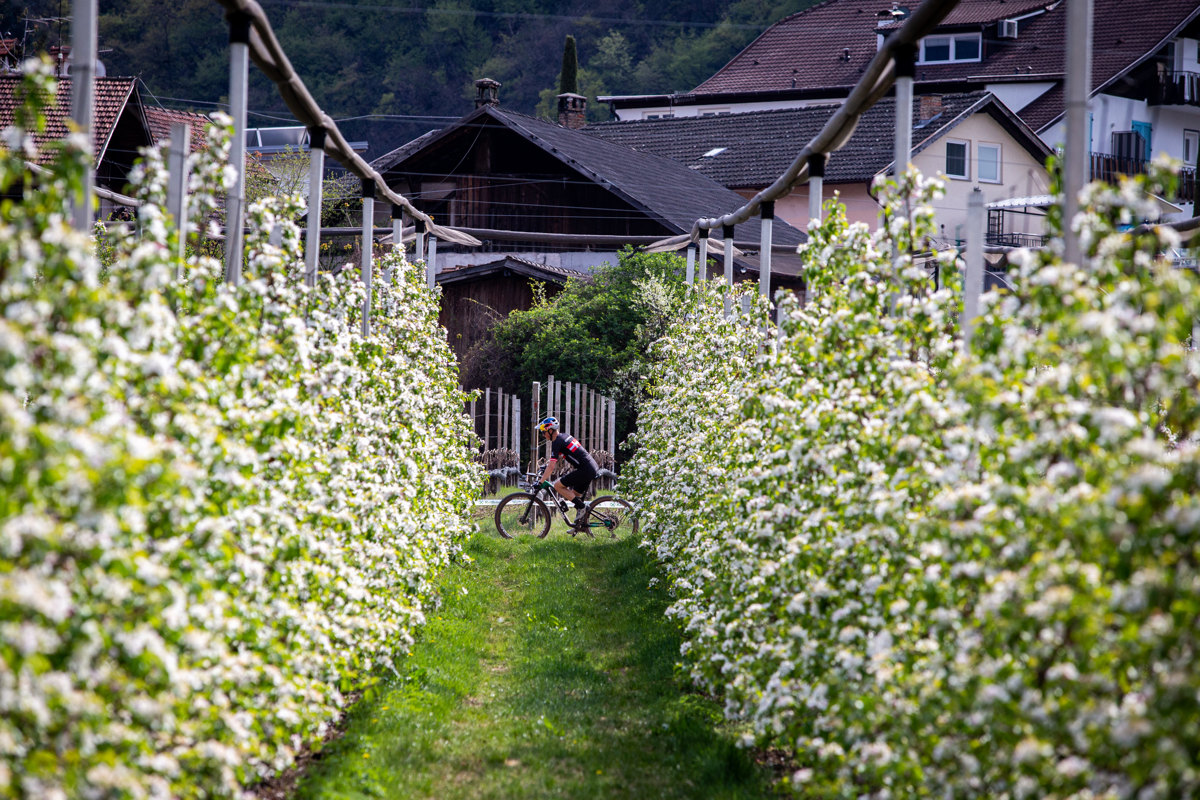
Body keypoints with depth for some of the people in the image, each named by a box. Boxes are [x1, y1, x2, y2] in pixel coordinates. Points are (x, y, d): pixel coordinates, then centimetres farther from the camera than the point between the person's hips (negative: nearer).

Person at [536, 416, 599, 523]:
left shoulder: (557, 442, -10)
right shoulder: (564, 436, 18)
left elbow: (551, 467, -15)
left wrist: (541, 482, -11)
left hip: (585, 470, -10)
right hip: (593, 467, 10)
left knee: (558, 486, -3)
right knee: (575, 495, 18)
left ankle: (581, 507, -6)